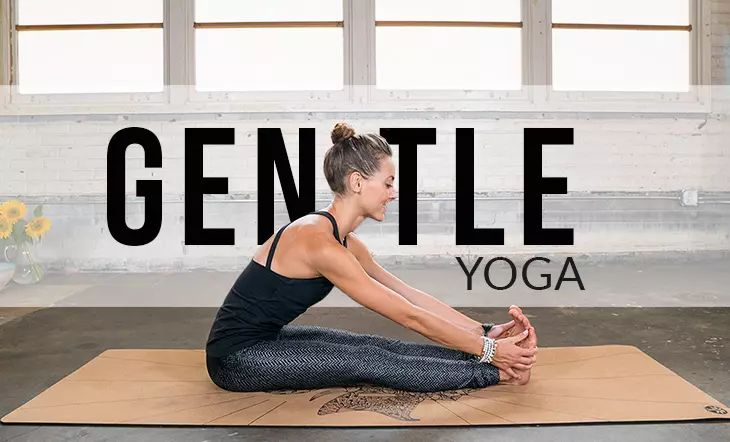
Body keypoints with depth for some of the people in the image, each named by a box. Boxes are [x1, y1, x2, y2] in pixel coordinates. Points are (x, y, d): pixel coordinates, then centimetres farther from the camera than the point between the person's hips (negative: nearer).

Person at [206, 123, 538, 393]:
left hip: (266, 337, 9)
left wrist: (486, 332, -2)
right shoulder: (320, 243, -27)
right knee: (369, 362, -16)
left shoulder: (344, 241, 2)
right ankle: (498, 374, -10)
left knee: (381, 347, -2)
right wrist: (488, 349, -17)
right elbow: (409, 316, -24)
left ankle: (493, 366, 2)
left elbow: (411, 296, 2)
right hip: (237, 358, -9)